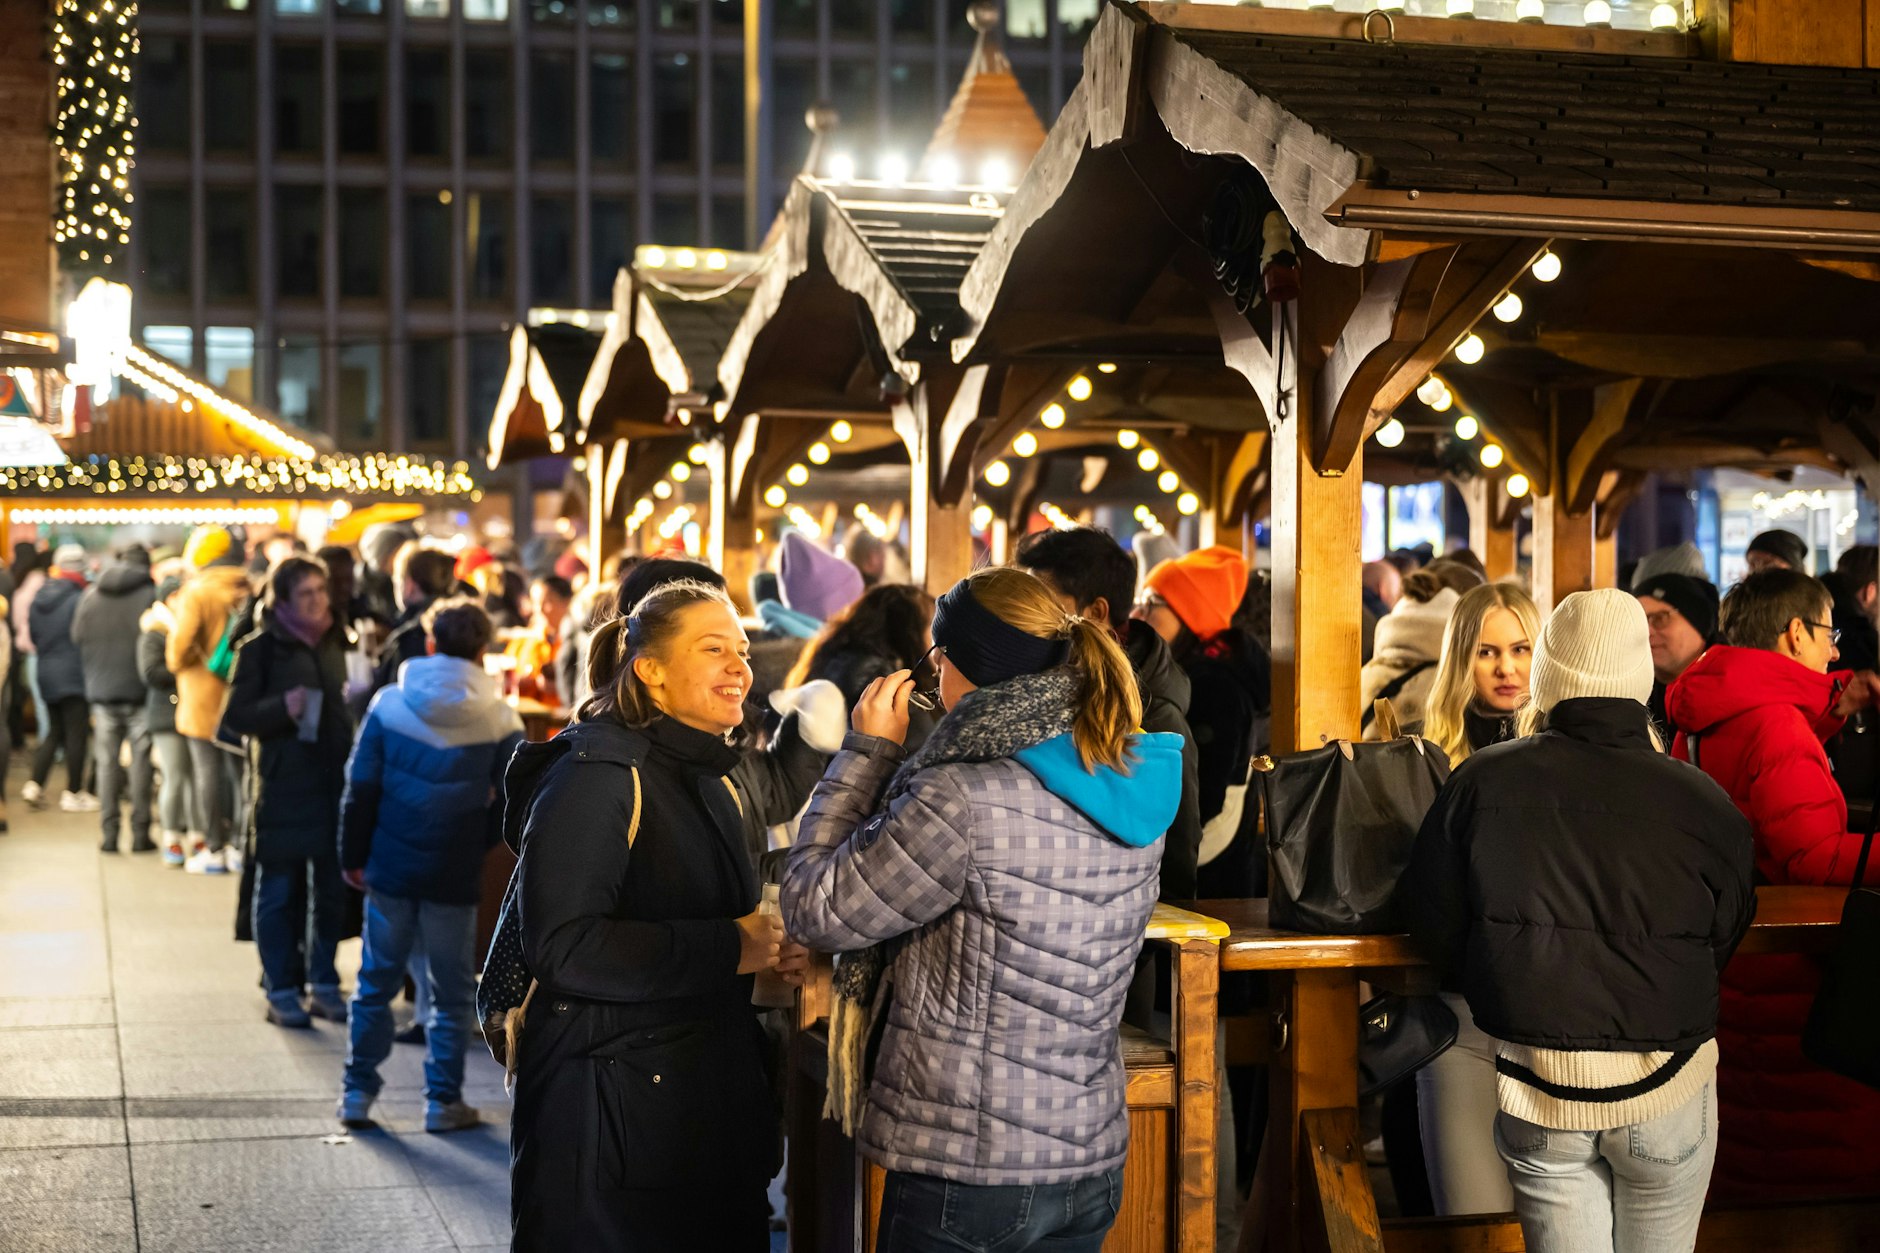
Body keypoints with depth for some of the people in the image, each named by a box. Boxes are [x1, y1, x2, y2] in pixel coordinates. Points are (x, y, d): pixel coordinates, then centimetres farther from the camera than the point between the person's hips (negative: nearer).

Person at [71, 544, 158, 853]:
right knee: (140, 762, 3)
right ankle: (140, 832, 4)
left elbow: (77, 638, 9)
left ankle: (110, 832, 4)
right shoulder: (151, 594, -7)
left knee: (107, 763, 7)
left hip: (102, 691, 3)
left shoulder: (90, 595, 5)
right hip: (140, 692, -3)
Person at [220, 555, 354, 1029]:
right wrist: (281, 708, -22)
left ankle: (323, 984, 19)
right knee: (279, 891, 2)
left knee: (331, 887, 9)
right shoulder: (261, 648, -4)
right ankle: (281, 992, 10)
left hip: (333, 781, 5)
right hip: (282, 783, -5)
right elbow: (236, 715, -7)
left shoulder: (334, 642, 12)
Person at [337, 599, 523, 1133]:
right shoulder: (498, 718, -6)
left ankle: (358, 1093, 18)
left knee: (376, 981, 14)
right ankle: (442, 1100, 11)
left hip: (390, 868, 1)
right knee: (453, 992, 10)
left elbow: (361, 789, -2)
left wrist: (353, 857, 6)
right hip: (455, 877, -1)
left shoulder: (388, 704, -4)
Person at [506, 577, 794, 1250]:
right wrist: (728, 949, -21)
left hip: (711, 1108, 8)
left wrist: (776, 947, 4)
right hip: (610, 1113, -8)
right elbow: (562, 948, -24)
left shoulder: (715, 780, 15)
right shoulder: (596, 777, -14)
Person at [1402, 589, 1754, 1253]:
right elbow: (1724, 944, 5)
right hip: (1666, 1088, 0)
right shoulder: (1704, 805, -8)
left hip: (1536, 1089, 0)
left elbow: (1432, 927, 2)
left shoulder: (1479, 784, -7)